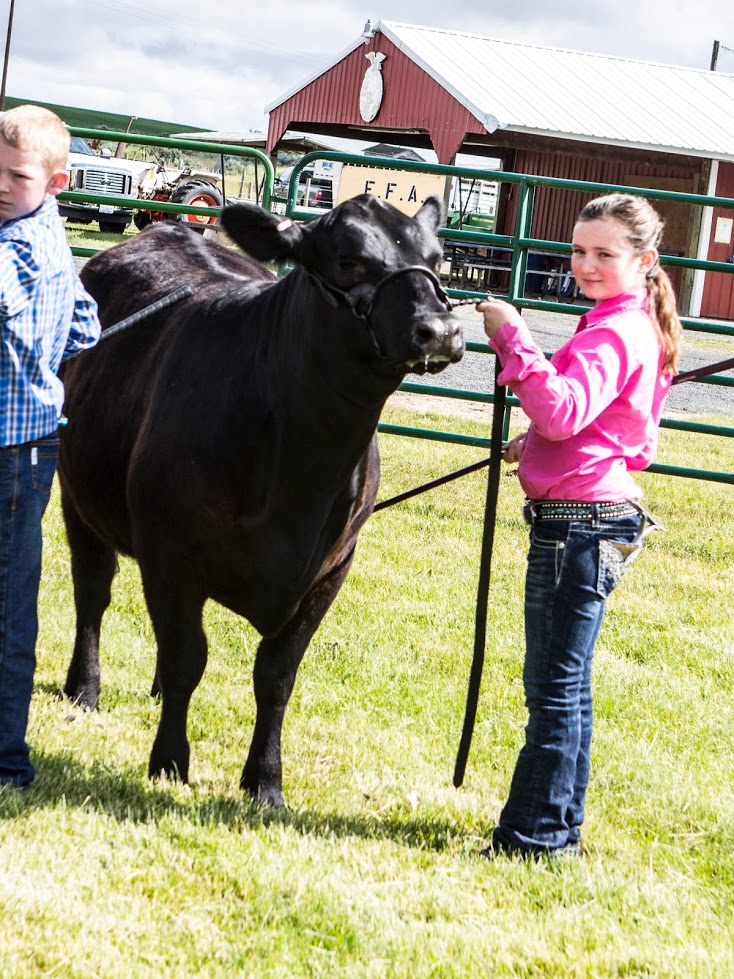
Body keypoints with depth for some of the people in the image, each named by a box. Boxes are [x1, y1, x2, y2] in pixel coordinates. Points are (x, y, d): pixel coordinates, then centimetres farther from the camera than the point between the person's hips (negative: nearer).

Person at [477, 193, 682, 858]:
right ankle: (560, 827, 25)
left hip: (580, 527, -11)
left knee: (555, 688, -5)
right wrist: (538, 442, 16)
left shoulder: (616, 334, -16)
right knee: (567, 687, 17)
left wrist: (513, 339, -29)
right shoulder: (626, 327, 17)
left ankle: (536, 837, 1)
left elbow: (564, 411, -32)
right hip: (584, 526, 11)